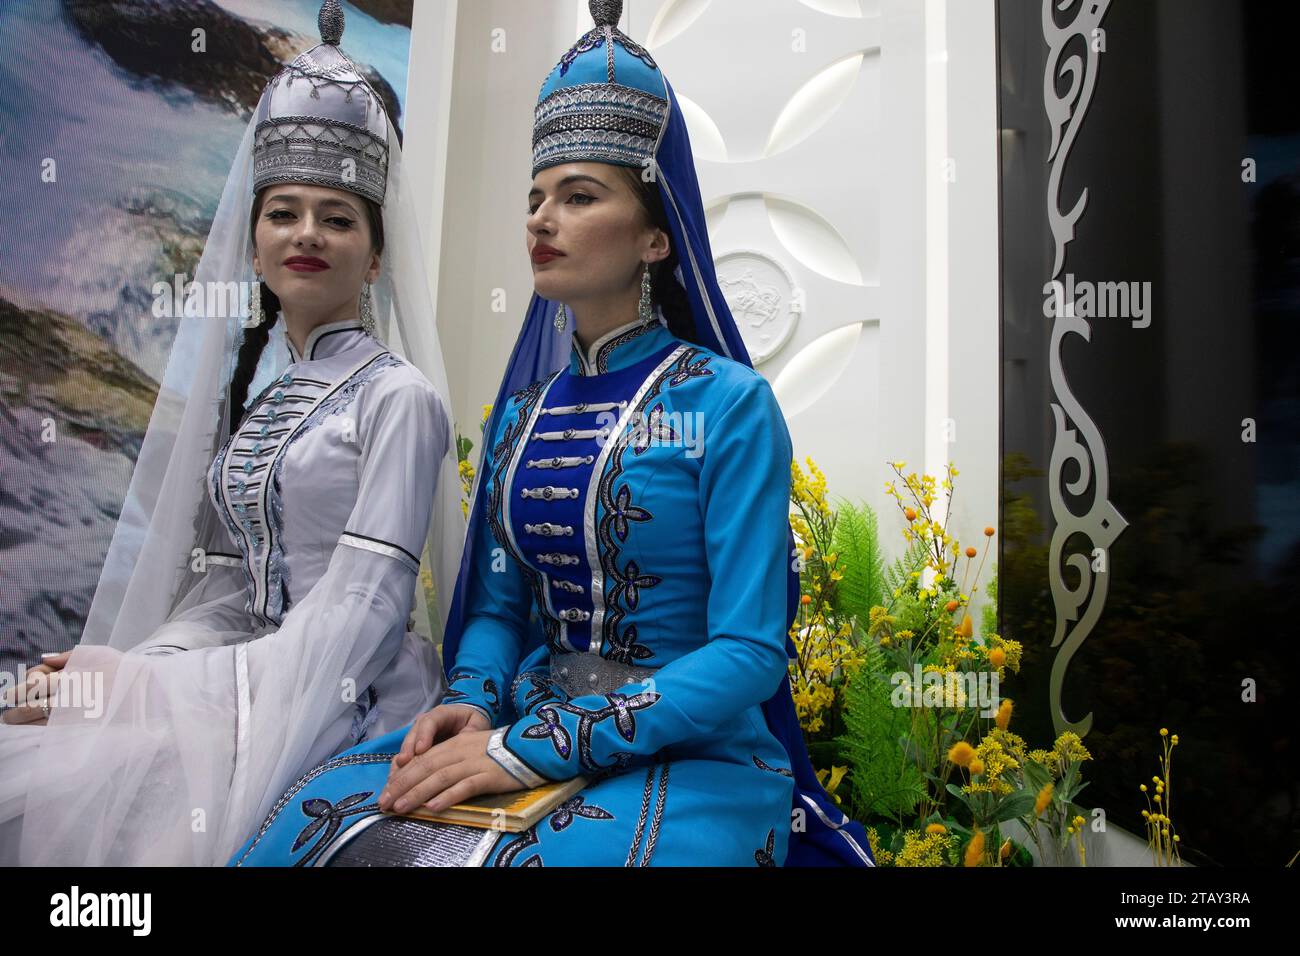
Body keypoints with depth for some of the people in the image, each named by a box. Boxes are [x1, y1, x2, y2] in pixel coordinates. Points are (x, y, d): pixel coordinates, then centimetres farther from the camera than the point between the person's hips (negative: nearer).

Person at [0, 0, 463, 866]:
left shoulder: (396, 397, -9)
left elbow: (363, 608, -15)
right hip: (251, 688, 6)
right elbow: (226, 583, 13)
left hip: (349, 708, -6)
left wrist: (148, 688, -16)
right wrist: (118, 677, -6)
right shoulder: (246, 390, 13)